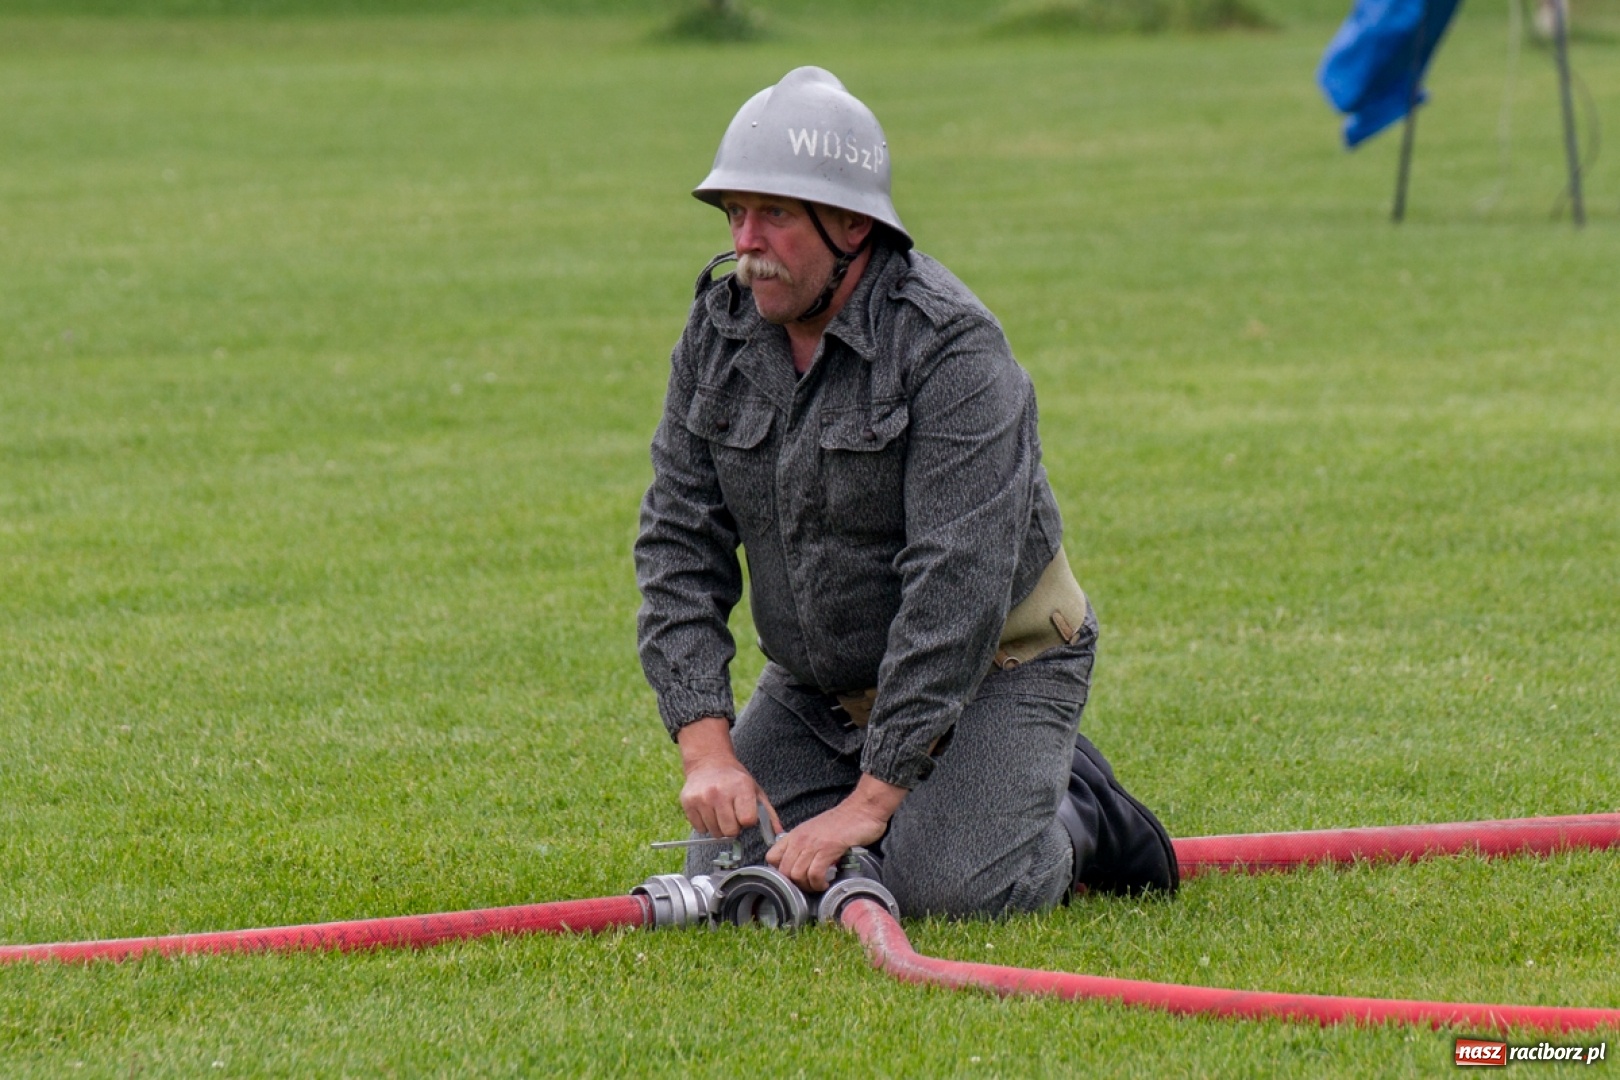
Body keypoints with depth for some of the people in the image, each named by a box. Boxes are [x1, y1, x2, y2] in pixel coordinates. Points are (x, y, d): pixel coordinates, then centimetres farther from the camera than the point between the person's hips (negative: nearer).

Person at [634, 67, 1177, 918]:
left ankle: (1075, 820, 8)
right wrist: (708, 749, -19)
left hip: (990, 666, -6)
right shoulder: (719, 329, -6)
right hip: (817, 683, 6)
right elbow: (679, 546, -6)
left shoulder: (950, 347, -26)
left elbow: (957, 589, -31)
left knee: (938, 888, -25)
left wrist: (872, 799, -34)